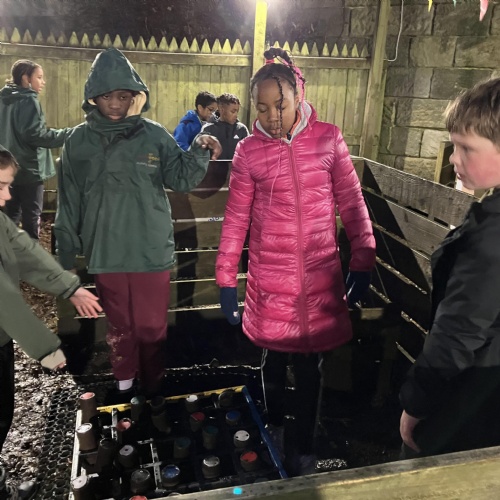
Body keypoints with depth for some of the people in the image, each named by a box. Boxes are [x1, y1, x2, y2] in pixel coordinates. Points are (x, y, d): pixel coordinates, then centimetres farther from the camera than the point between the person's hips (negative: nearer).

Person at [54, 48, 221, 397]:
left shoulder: (154, 135, -2)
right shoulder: (78, 142, 2)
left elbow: (182, 178, -6)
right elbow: (69, 204, 5)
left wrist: (199, 151, -25)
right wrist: (66, 255, 6)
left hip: (152, 251, -1)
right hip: (106, 254, 2)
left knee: (152, 327, 12)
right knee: (119, 327, 17)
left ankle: (153, 390, 33)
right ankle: (124, 384, 38)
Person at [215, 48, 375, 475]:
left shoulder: (328, 139, -2)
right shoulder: (249, 151, -3)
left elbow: (352, 204, 1)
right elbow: (236, 220, 0)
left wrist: (362, 262, -2)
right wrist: (226, 281, 1)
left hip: (320, 276, 0)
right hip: (270, 277, 0)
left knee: (309, 365, 10)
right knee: (275, 359, 16)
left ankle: (304, 447, 31)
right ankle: (275, 428, 42)